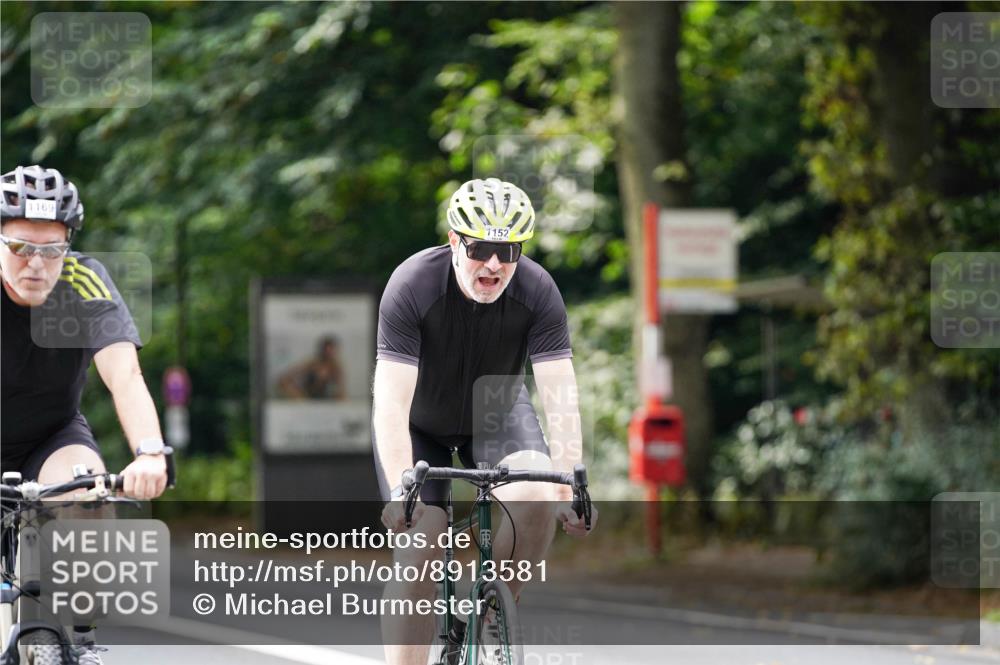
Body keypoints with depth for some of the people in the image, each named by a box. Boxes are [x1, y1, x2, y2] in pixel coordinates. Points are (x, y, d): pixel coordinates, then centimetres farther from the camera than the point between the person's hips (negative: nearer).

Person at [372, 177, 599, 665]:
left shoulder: (538, 291, -25)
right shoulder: (411, 287, -30)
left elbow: (560, 396, -27)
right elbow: (391, 400, -34)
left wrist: (571, 486, -39)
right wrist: (400, 490, -45)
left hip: (497, 412, 2)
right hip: (420, 423, -2)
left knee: (537, 501, -26)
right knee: (416, 555, -14)